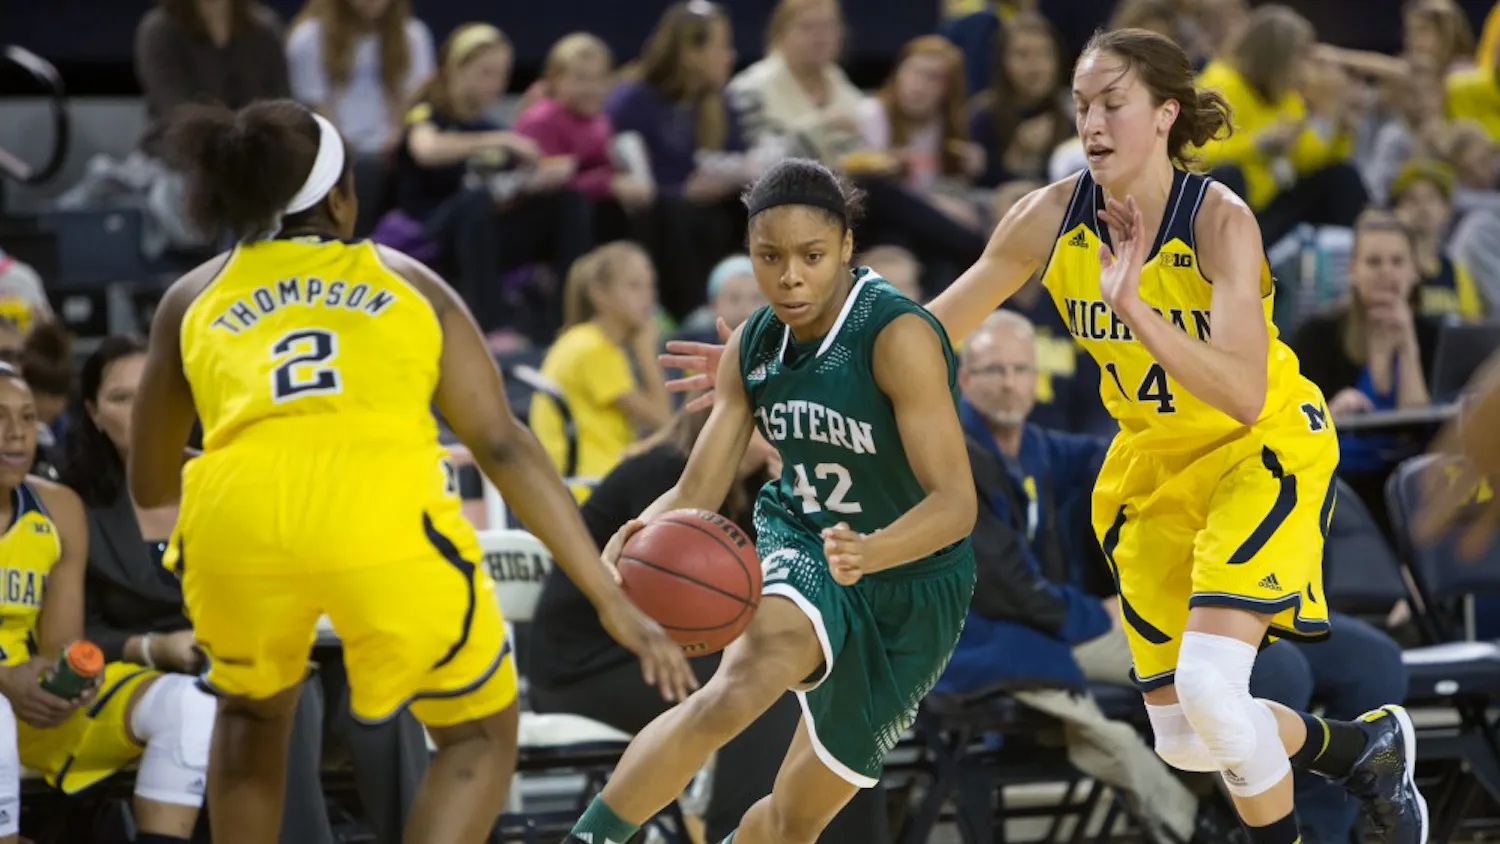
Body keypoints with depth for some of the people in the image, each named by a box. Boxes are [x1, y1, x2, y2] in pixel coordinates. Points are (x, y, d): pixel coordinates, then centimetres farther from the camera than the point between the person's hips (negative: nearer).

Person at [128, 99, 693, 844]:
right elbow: (503, 446, 16)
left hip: (234, 516, 2)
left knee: (252, 710, 34)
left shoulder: (194, 298, 28)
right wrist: (611, 601, 15)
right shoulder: (407, 283, 25)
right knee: (481, 737, 20)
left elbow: (149, 485, 36)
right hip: (385, 514, -2)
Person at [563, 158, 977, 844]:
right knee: (740, 685, -34)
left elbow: (955, 501, -31)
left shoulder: (900, 337, -25)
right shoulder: (754, 347, -6)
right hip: (802, 549, 2)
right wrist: (641, 536, -30)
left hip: (912, 587, -2)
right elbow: (697, 492, -6)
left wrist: (871, 551, -52)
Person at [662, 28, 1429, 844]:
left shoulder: (1219, 220, -25)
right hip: (1153, 461, 6)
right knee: (1184, 738, 6)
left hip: (1263, 448, -6)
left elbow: (1243, 395, -35)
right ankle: (1362, 747, 32)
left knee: (1211, 684, -25)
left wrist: (1133, 306, -44)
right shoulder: (1054, 214, -13)